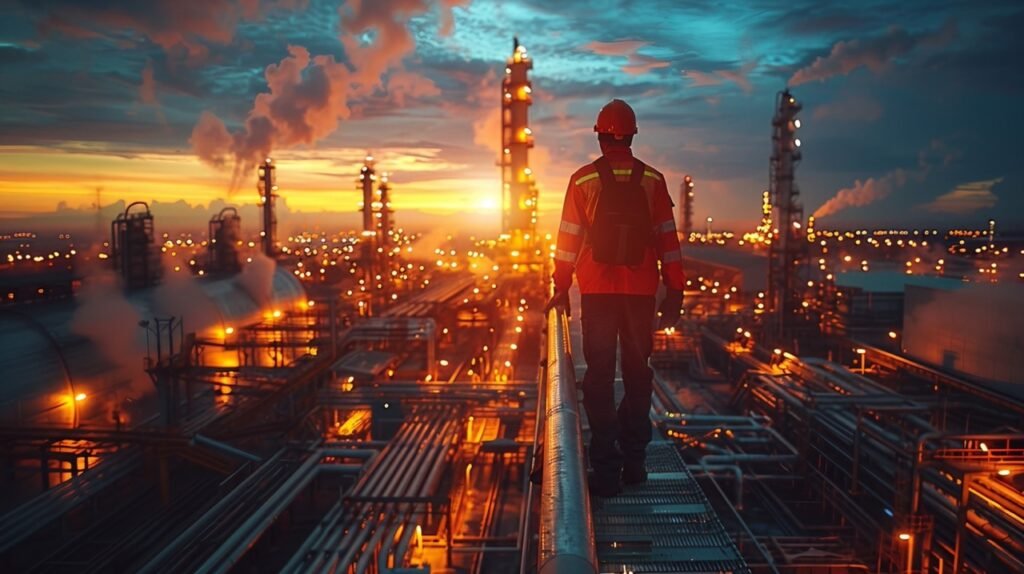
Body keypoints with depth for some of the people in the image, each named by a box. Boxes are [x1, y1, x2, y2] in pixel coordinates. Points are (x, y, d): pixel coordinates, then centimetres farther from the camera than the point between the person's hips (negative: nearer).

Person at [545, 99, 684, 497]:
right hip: (641, 293, 2)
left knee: (600, 378, 4)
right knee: (638, 375, 13)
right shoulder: (652, 179, 2)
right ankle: (634, 461, 21)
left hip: (597, 292, -1)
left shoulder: (583, 180, -2)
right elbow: (668, 239, 1)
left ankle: (607, 471, 5)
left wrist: (562, 287, 7)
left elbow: (568, 239, -1)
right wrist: (674, 292, 7)